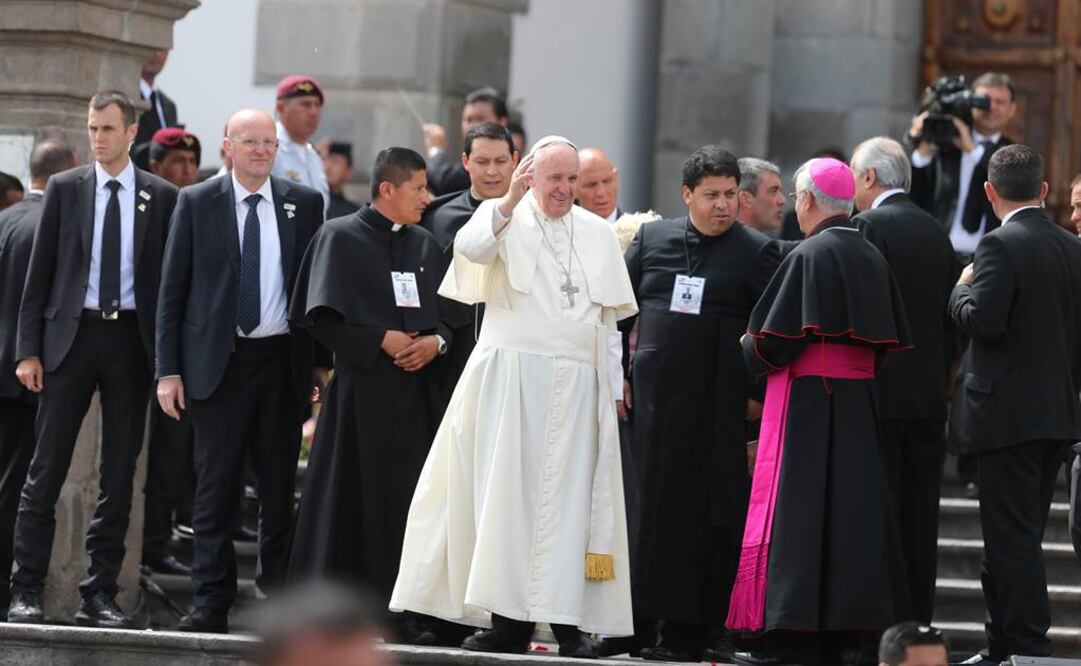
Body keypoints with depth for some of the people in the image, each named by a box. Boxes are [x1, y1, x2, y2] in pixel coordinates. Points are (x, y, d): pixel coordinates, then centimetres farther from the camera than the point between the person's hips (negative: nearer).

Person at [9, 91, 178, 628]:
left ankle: (100, 597, 9)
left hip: (131, 340, 1)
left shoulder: (162, 197, 5)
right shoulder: (63, 189, 5)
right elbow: (39, 275, 4)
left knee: (118, 477, 3)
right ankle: (26, 592, 1)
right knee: (45, 471, -2)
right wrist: (28, 350, -3)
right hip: (71, 336, -1)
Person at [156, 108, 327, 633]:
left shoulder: (304, 204, 6)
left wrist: (323, 362, 2)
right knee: (215, 486, -1)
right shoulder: (196, 202, 2)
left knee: (279, 486, 6)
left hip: (283, 360, 2)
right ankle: (211, 604, 2)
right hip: (218, 362, -1)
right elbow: (173, 290, 2)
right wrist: (168, 369, -4)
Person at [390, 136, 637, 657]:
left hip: (577, 387, 2)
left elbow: (609, 317, 15)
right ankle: (510, 618, -3)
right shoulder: (504, 217, 4)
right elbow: (471, 248, -19)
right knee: (509, 493, -4)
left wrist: (612, 386, 10)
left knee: (569, 498, 0)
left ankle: (568, 620, 1)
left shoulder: (598, 233, 13)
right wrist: (510, 202, -30)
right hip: (511, 379, -2)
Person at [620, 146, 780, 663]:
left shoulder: (756, 252, 0)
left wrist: (760, 396, -7)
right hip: (655, 396, 3)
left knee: (716, 515, -3)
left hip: (720, 404, -3)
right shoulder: (652, 239, 9)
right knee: (660, 506, 3)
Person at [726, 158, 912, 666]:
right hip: (858, 404, 7)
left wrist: (750, 347, 5)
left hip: (807, 398, -7)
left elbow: (776, 338, -15)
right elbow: (889, 340, 11)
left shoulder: (810, 255, -14)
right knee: (851, 509, 9)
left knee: (797, 511, -4)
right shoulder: (872, 258, 7)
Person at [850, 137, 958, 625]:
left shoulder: (869, 226, -9)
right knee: (919, 515, 9)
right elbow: (949, 315, 14)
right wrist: (940, 378, 18)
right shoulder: (936, 230, 13)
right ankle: (918, 622, 11)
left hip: (882, 388, -7)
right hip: (929, 393, 7)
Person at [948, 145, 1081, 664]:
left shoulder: (1001, 246, -14)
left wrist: (962, 289, -3)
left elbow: (983, 322, -22)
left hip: (1007, 415, -8)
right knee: (1021, 537, 15)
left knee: (1012, 539, -4)